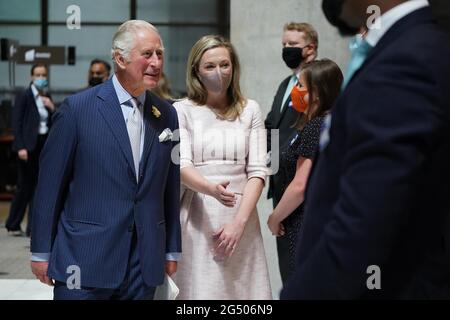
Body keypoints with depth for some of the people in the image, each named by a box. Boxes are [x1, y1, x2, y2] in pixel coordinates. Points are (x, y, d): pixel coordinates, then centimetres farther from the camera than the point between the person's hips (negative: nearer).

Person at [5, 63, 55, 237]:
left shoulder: (47, 97, 13)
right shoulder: (24, 95, -4)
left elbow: (54, 123, 12)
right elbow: (16, 122, -9)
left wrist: (52, 108, -5)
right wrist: (21, 147, -17)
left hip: (44, 145, 6)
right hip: (29, 146, -6)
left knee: (38, 187, 6)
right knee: (25, 186, -2)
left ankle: (33, 227, 13)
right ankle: (13, 225, 10)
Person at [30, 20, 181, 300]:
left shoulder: (167, 114, 7)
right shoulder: (78, 108, -6)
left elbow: (170, 187, 12)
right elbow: (50, 183, -3)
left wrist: (172, 249, 12)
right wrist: (41, 252, -2)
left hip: (145, 265, 4)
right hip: (85, 261, -4)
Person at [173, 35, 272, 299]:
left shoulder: (250, 110, 8)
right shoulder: (182, 110, 3)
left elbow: (257, 171, 2)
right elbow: (182, 167, -7)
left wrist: (239, 222, -10)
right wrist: (212, 189, -27)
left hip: (241, 218, 2)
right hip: (198, 217, -1)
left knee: (242, 288, 0)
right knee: (200, 288, -4)